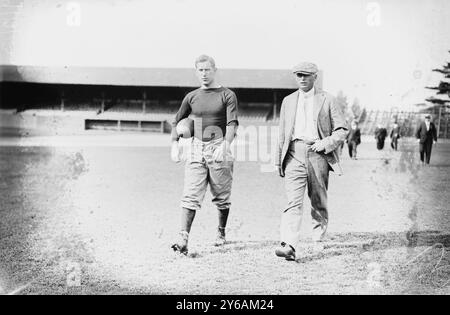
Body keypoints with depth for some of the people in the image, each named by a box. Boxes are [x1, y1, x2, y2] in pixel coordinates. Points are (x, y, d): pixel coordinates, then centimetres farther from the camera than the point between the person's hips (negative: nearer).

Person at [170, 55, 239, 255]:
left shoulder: (227, 95, 1)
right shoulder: (191, 97, 12)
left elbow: (232, 123, -12)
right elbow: (176, 122, 21)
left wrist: (225, 145, -28)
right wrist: (175, 145, 7)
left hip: (219, 148, -2)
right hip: (196, 149, 3)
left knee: (222, 197, 7)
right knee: (190, 196, -8)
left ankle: (221, 233, 27)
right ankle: (183, 240, -13)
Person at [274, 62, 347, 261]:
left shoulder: (326, 100, 8)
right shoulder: (288, 101, 17)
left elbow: (342, 129, 6)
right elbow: (282, 134, 19)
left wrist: (325, 143, -10)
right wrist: (279, 161, 16)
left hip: (317, 153, -1)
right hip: (294, 154, 1)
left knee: (318, 201, 8)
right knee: (293, 201, -13)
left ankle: (319, 239, 26)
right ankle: (290, 246, -23)